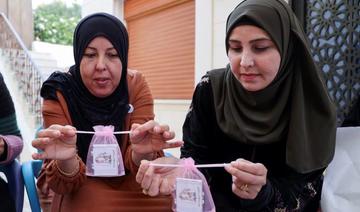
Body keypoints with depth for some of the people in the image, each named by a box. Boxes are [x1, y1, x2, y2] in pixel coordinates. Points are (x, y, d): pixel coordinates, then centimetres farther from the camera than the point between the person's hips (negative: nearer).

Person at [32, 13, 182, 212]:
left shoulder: (136, 85, -12)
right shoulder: (59, 94, -16)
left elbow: (133, 163, -16)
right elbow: (66, 184, -18)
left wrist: (142, 152, -38)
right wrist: (65, 160, -40)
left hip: (129, 185, 1)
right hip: (83, 189, 0)